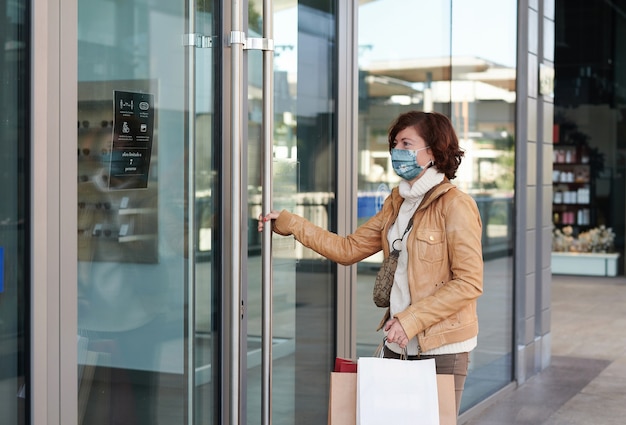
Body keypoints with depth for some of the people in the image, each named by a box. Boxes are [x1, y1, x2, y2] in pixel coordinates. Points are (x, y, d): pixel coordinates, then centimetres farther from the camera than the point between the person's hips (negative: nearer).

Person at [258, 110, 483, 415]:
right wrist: (290, 224, 5)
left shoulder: (455, 205, -13)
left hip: (441, 349, -7)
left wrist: (411, 319, -20)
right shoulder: (397, 202, 11)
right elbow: (349, 248, 11)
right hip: (398, 345, 7)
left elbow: (469, 282, -17)